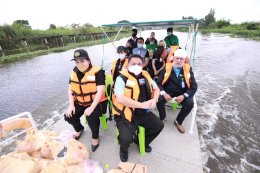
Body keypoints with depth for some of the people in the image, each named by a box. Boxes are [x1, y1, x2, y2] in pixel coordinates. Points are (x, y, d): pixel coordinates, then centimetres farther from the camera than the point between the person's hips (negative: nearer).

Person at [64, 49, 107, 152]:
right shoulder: (74, 72, 3)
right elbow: (70, 90, 7)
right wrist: (71, 105, -5)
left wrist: (91, 108, -28)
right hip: (80, 103, 6)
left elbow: (100, 91, -23)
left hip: (97, 102, -6)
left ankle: (95, 137, 4)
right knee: (68, 116, -7)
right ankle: (79, 129, 28)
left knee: (91, 117, -29)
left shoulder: (97, 72, -17)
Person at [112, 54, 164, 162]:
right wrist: (142, 104, -25)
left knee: (159, 125, 6)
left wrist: (154, 99, -7)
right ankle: (123, 149, 19)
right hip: (126, 114, -6)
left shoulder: (145, 75, 5)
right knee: (127, 139, -22)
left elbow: (156, 89, 16)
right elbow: (120, 99, -28)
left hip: (143, 112, 7)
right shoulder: (122, 78, -16)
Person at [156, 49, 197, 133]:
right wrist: (163, 93, -23)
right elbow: (159, 83, -4)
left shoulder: (188, 69, 2)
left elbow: (194, 87, -2)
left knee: (190, 103, -26)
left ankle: (178, 122, 3)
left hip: (182, 93, 1)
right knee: (159, 100, -28)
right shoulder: (167, 67, 0)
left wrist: (184, 96, -19)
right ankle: (162, 117, 5)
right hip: (168, 91, -1)